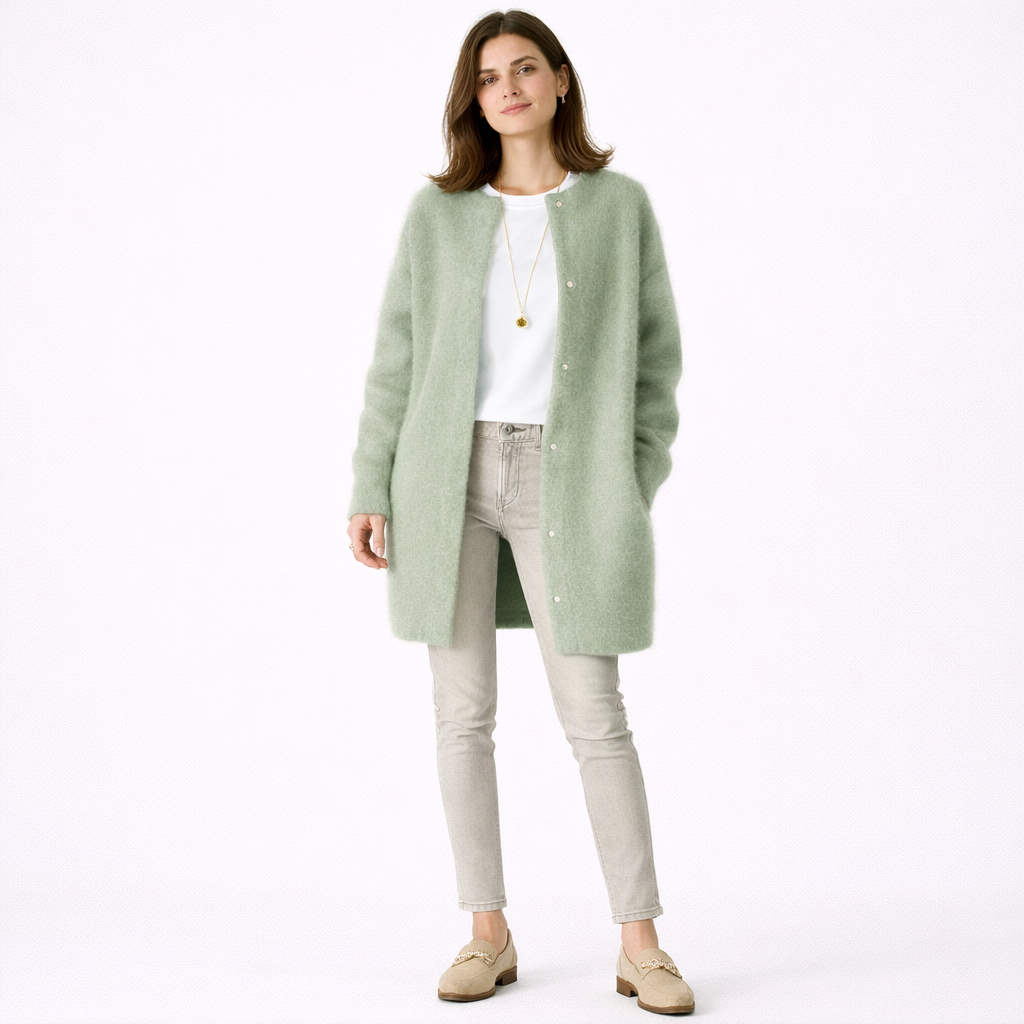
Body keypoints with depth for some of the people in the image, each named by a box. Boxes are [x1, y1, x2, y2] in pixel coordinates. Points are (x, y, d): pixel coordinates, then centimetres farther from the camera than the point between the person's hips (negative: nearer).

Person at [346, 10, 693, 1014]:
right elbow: (398, 356, 7)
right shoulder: (437, 212, 6)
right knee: (463, 713, 4)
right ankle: (488, 933, 16)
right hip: (448, 473, 2)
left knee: (595, 716, -3)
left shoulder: (620, 205, 4)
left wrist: (635, 491, -1)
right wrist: (371, 491, 1)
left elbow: (653, 352, 6)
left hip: (564, 474, -1)